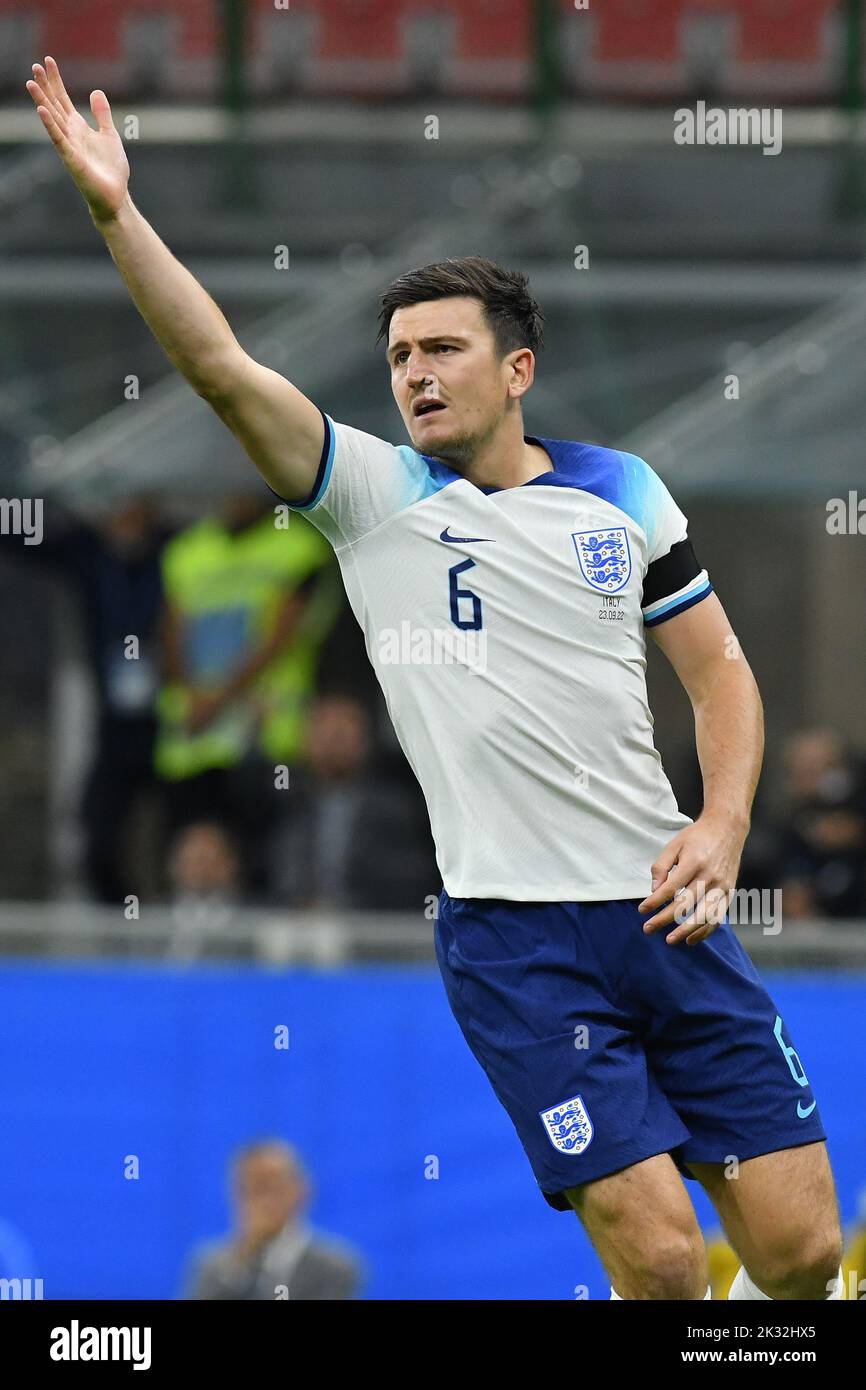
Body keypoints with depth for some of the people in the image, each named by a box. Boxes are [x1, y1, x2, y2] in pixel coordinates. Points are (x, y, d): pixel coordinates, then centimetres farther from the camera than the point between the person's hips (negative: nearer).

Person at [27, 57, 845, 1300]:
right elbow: (224, 368, -11)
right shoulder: (374, 490, 1)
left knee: (800, 1249, 0)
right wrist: (117, 216, -23)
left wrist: (722, 827, -1)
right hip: (511, 931, -3)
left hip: (664, 908, 3)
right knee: (657, 1255, -12)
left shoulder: (621, 492, 9)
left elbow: (718, 668, 16)